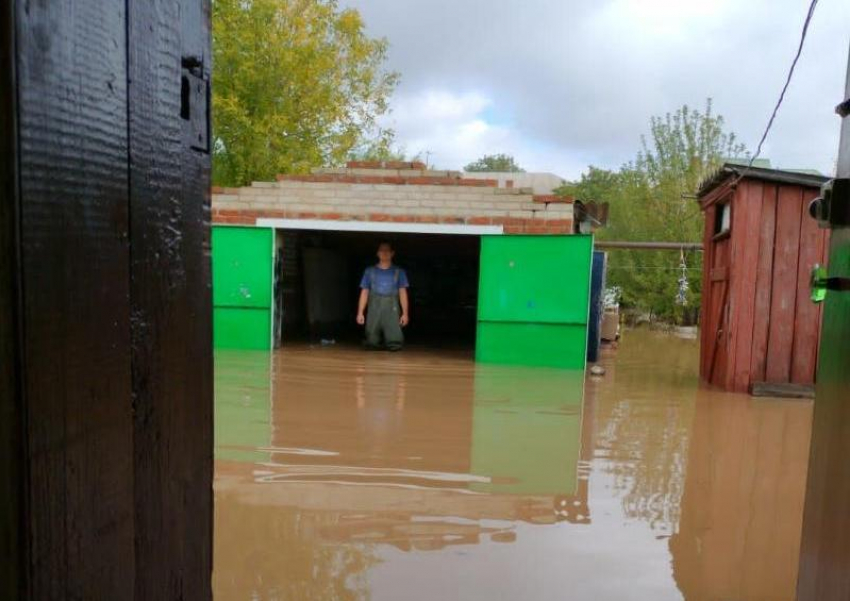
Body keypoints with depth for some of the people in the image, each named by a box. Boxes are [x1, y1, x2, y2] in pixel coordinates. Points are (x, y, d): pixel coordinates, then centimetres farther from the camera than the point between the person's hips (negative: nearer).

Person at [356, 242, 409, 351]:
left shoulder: (399, 271, 11)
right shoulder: (370, 271, 14)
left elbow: (402, 292, 6)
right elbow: (364, 292, 11)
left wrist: (405, 313, -3)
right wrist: (360, 313, 3)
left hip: (392, 309, -1)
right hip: (374, 309, 1)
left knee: (395, 344, -11)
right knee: (372, 344, 1)